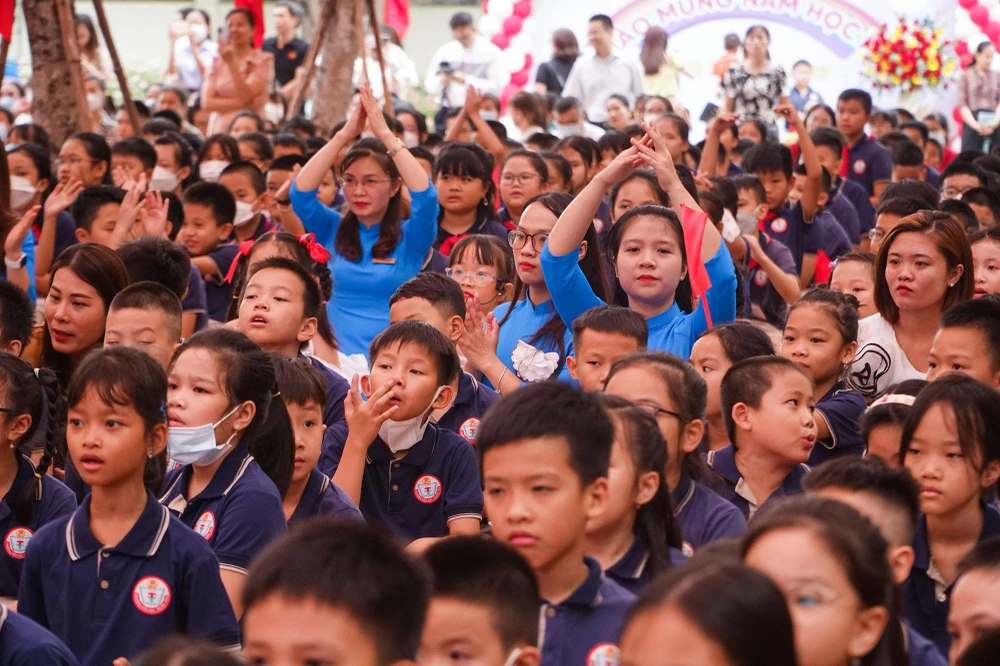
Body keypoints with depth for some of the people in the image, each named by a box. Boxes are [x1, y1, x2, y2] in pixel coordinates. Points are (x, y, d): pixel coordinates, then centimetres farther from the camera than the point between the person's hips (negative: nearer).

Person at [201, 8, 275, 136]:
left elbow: (246, 96, -10)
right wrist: (241, 103, -10)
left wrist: (231, 62, -15)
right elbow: (207, 103, 1)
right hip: (219, 130, 2)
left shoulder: (263, 60, 2)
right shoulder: (217, 62, 11)